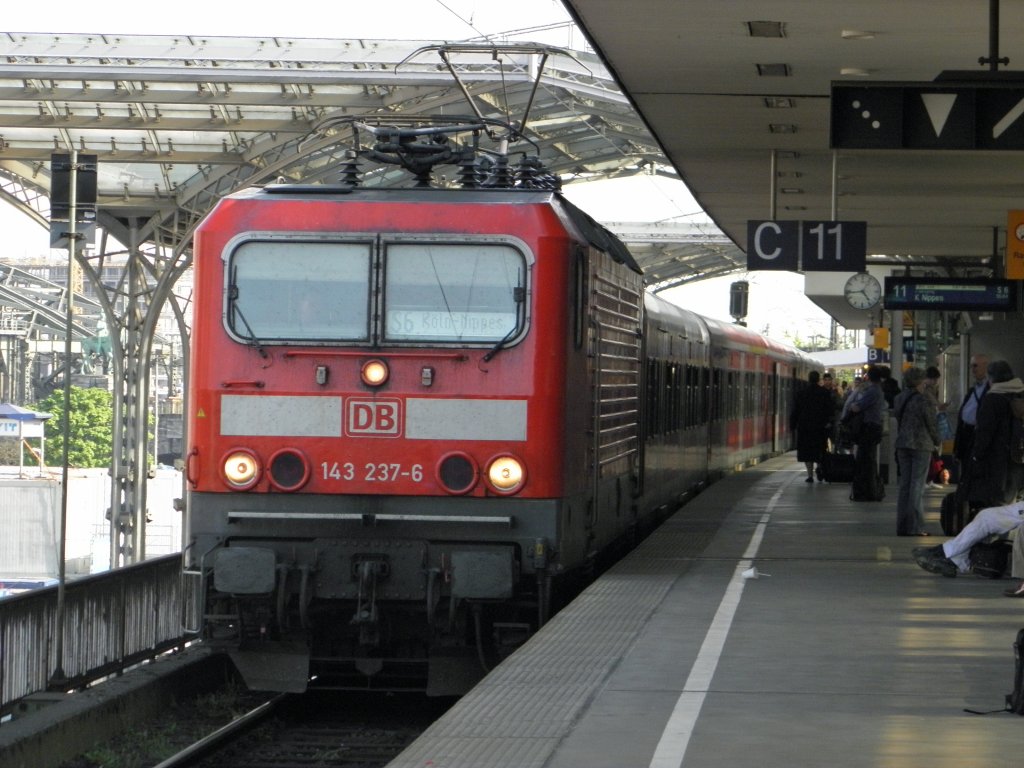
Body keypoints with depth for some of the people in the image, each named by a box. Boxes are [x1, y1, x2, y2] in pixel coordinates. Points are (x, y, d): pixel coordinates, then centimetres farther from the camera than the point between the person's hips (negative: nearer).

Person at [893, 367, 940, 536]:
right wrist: (936, 441, 8)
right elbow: (932, 424, -7)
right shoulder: (925, 400, -13)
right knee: (917, 485, -4)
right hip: (922, 445, -6)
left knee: (904, 484, 11)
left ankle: (902, 525, 12)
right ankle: (915, 527, -5)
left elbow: (899, 421, 11)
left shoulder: (900, 398, 7)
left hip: (902, 444, 6)